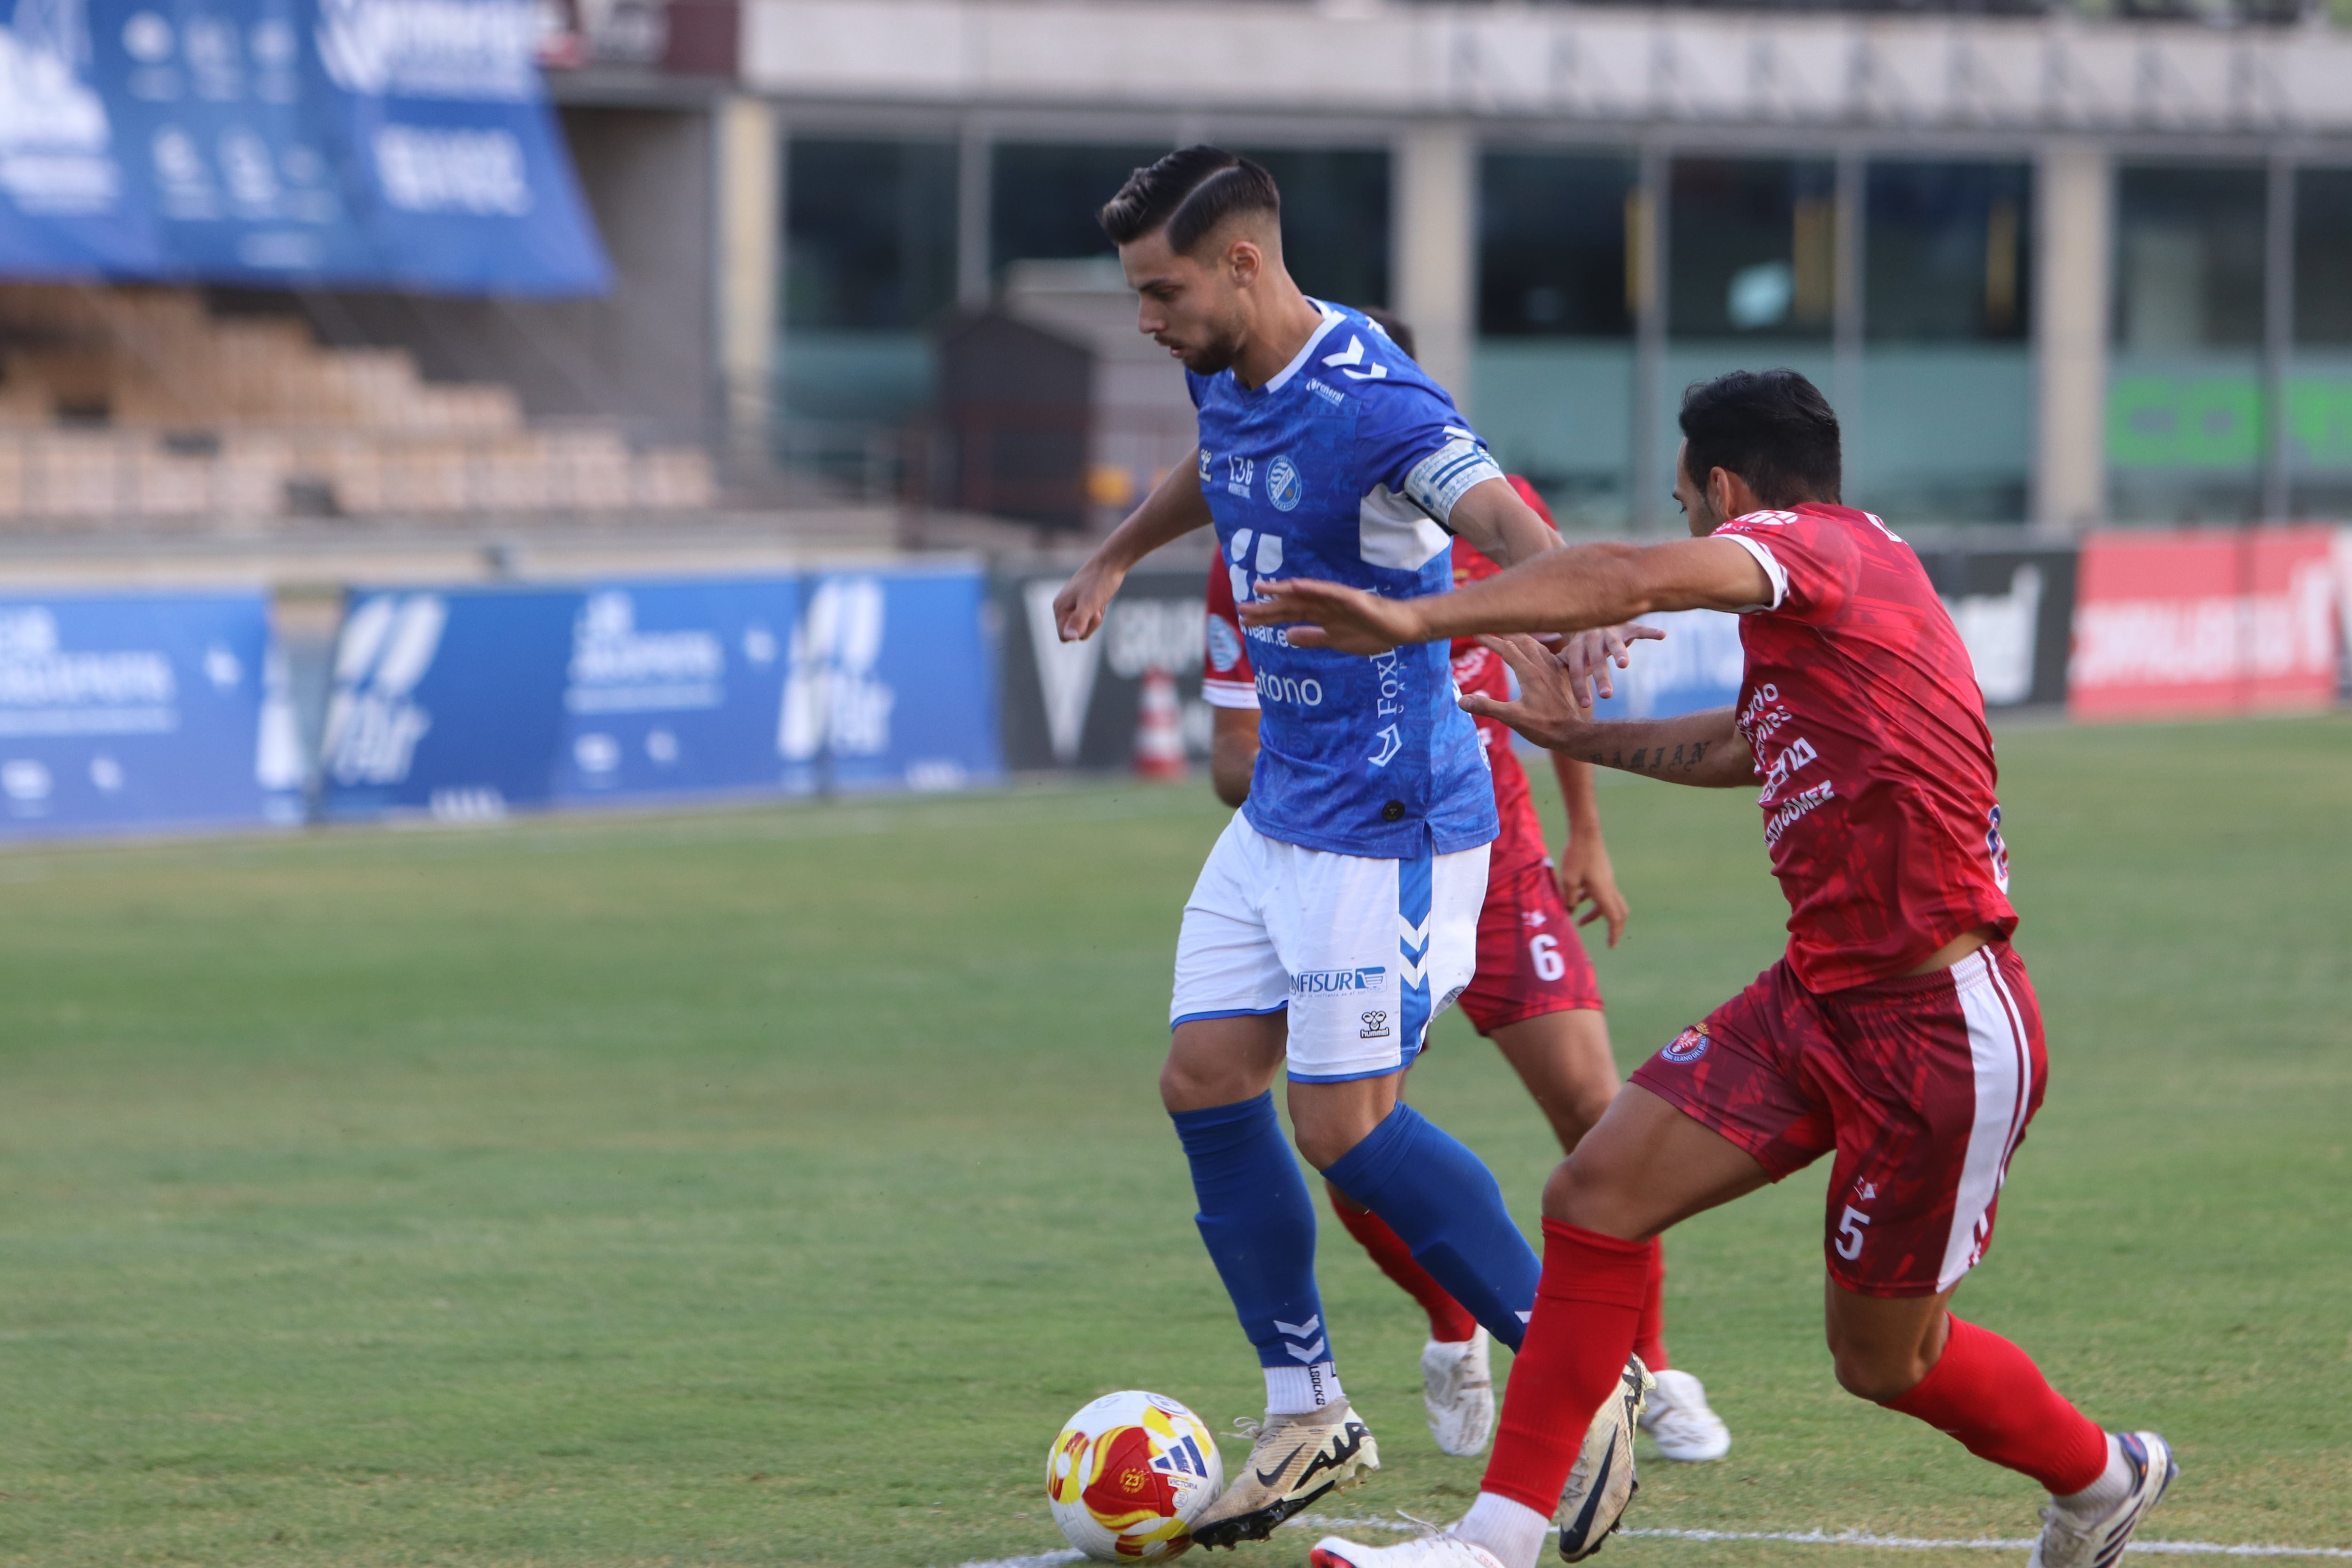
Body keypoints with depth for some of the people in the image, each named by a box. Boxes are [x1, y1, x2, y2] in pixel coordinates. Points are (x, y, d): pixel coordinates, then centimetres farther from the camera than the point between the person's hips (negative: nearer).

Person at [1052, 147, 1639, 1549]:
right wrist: (1117, 555, 38)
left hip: (1387, 821, -9)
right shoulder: (1228, 377, 5)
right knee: (1204, 1082, 5)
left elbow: (1501, 517, -42)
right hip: (1283, 805, 9)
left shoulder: (1368, 404, -24)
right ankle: (1308, 1419, 15)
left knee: (1344, 1127, -10)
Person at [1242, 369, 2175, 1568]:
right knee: (1597, 1195, -5)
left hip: (1941, 1038, -9)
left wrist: (1416, 620, -40)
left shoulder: (1824, 548, -14)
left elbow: (1639, 580, -34)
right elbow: (1743, 746, 36)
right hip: (1817, 1002, 9)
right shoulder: (1828, 592, 15)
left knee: (1882, 1358, 6)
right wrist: (1577, 736, 44)